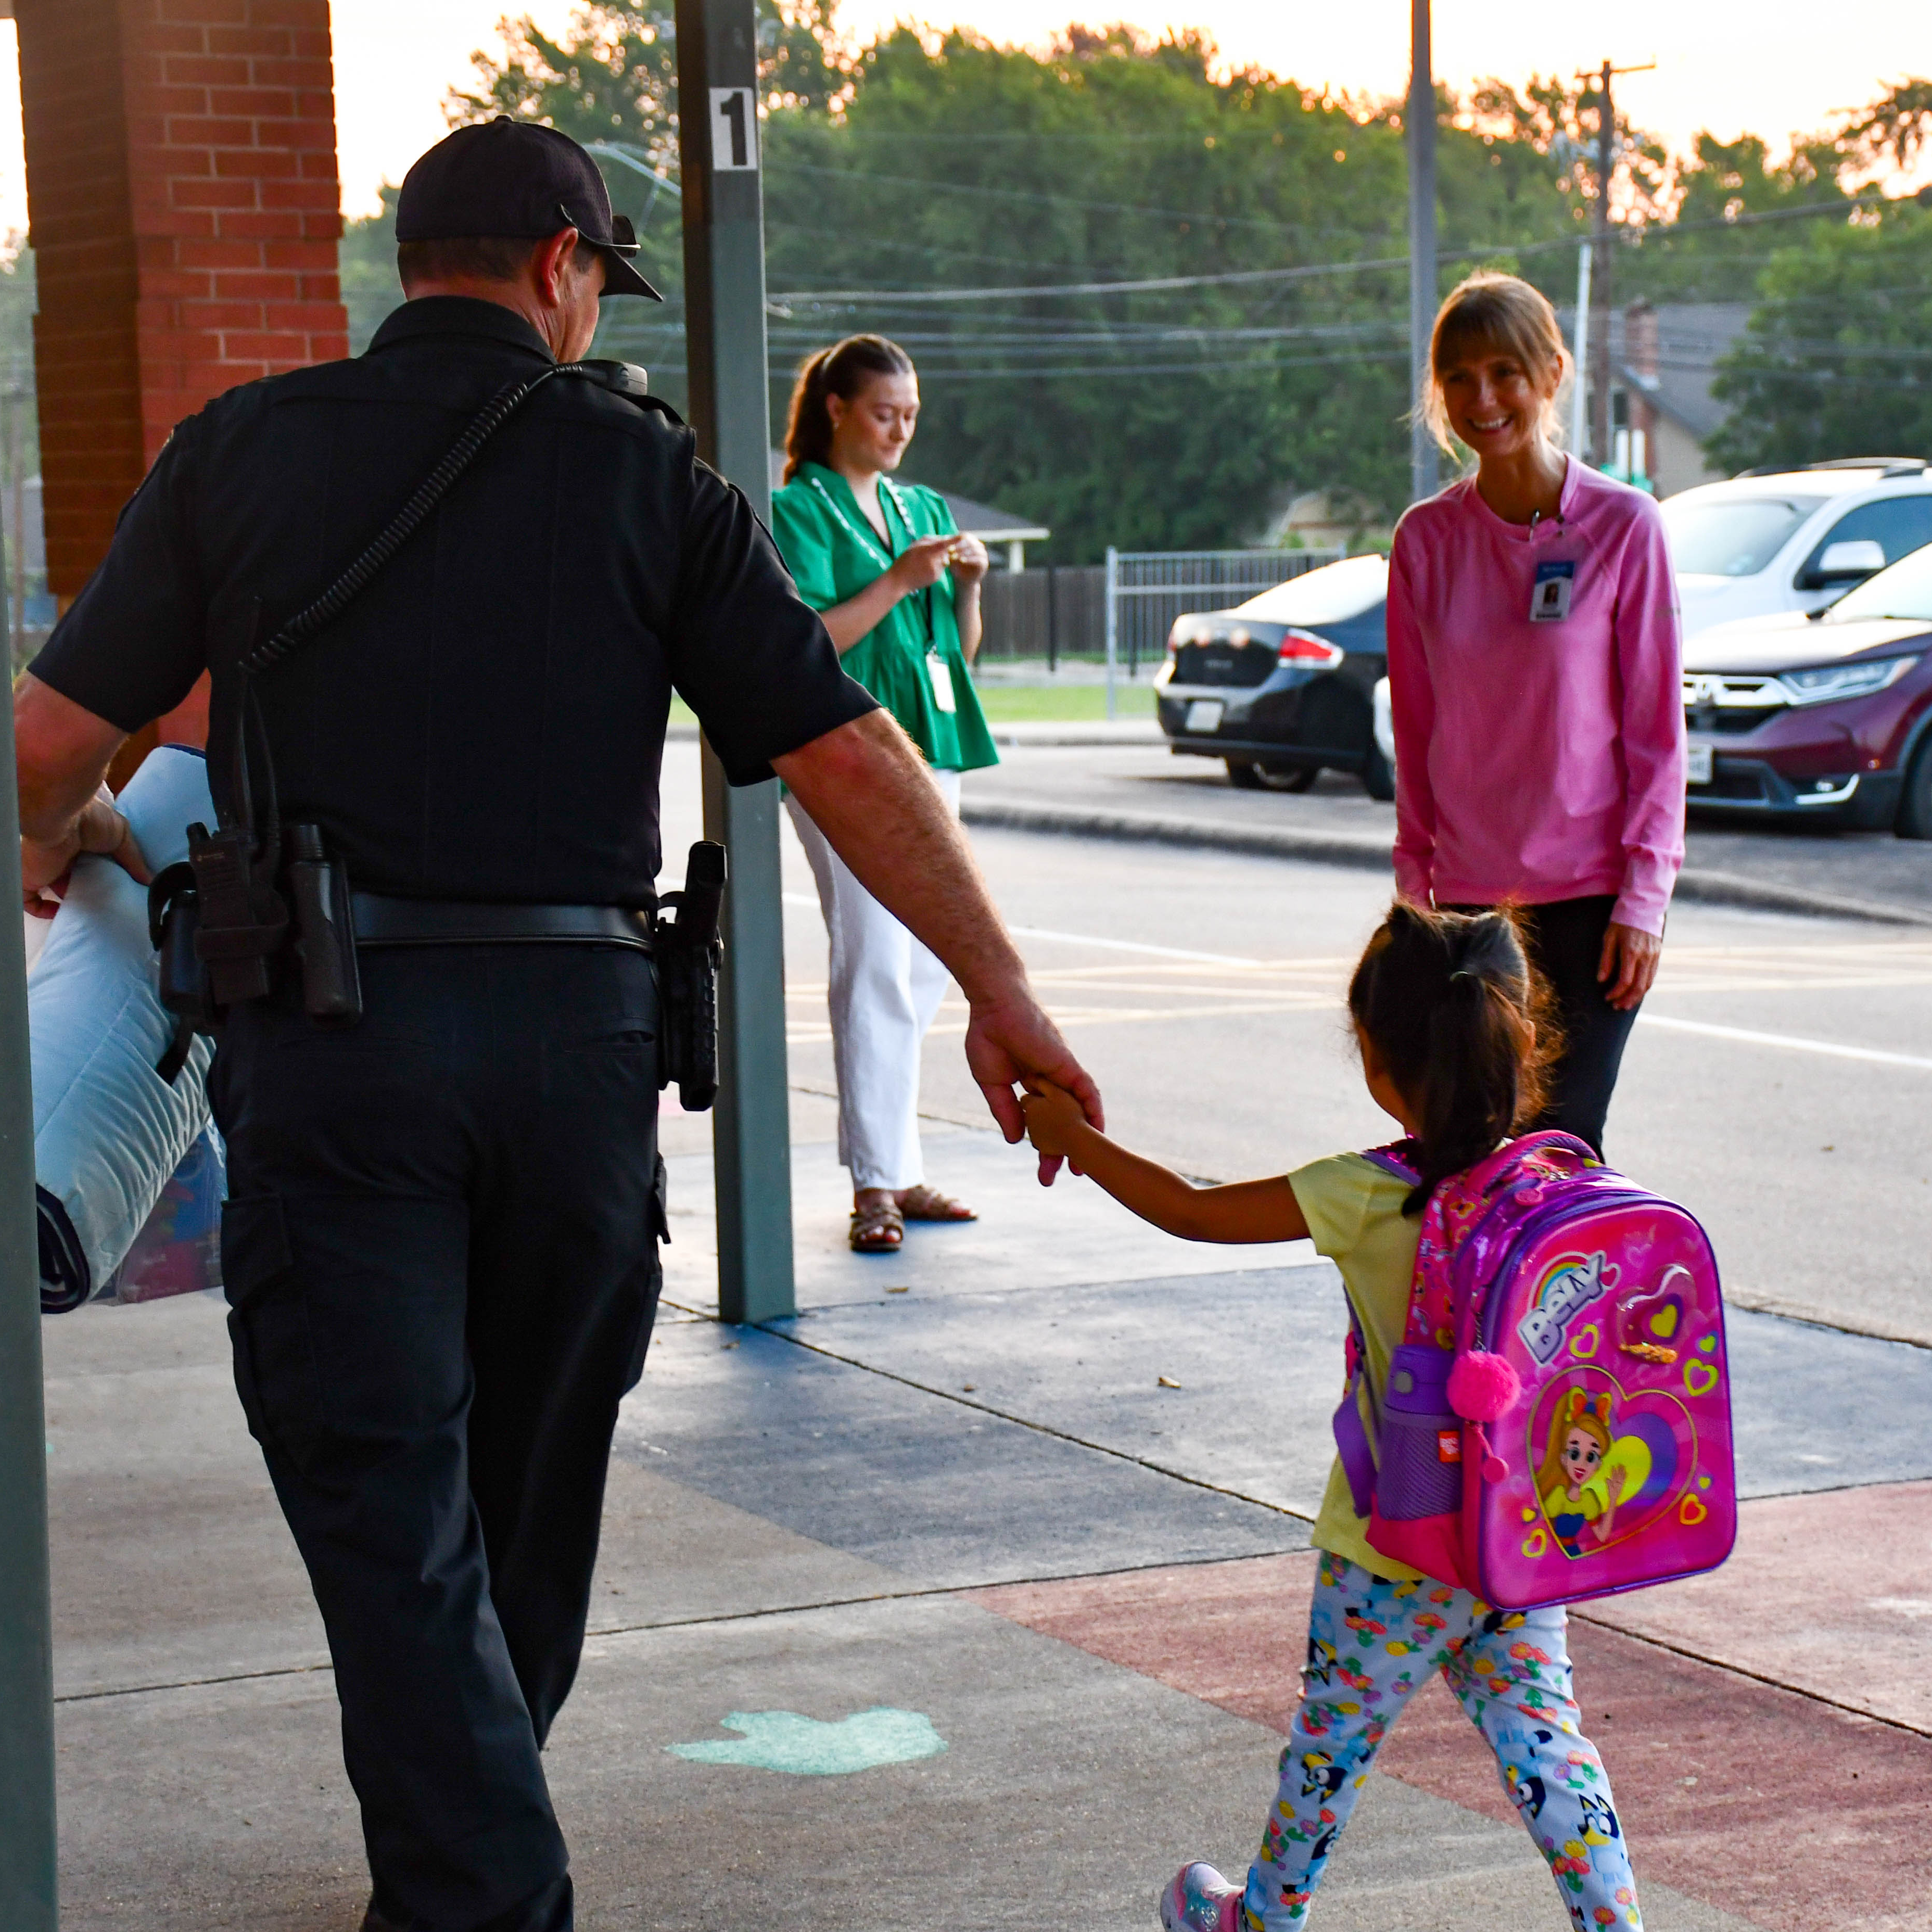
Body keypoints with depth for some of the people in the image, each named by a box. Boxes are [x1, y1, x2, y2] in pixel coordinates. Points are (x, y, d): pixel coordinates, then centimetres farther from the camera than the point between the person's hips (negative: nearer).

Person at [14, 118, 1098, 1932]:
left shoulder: (243, 448, 4)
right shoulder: (643, 472, 4)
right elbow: (848, 756, -1)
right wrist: (998, 988, 5)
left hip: (328, 1028, -2)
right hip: (575, 1027, 2)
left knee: (387, 1506, 2)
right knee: (530, 1483, 20)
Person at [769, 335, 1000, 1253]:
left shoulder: (924, 510, 17)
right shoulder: (799, 509, -3)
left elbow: (961, 650, 19)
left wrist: (967, 586, 0)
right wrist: (899, 580, -17)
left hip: (930, 750, 7)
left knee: (926, 967, 8)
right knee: (874, 964, -11)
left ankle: (897, 1164, 15)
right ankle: (877, 1183, -10)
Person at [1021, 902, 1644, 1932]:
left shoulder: (1365, 1197, -18)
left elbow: (1192, 1211, -9)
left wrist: (1078, 1138, 2)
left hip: (1394, 1555, -3)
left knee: (1333, 1738, 15)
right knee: (1541, 1738, 11)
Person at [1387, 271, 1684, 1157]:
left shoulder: (1623, 526, -5)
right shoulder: (1427, 538, 4)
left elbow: (1657, 728, -3)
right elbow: (1415, 732, 10)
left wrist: (1644, 896, -8)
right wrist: (1414, 885, 7)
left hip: (1589, 892, -3)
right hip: (1467, 896, 3)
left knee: (1560, 1143, -7)